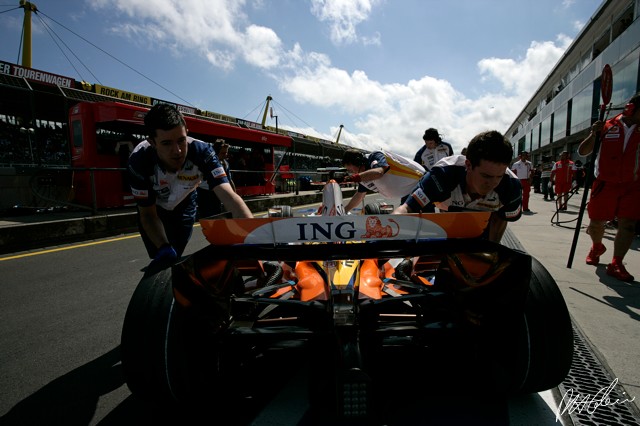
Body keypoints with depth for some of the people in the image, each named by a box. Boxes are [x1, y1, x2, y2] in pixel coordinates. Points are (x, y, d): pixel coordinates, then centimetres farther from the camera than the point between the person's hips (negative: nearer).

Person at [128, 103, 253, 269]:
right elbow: (148, 214, -25)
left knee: (175, 259, 3)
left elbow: (229, 196, -48)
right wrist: (164, 248, -42)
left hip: (184, 204, 1)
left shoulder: (202, 152, -38)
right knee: (162, 261, -3)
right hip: (153, 207, 0)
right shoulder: (139, 161, -36)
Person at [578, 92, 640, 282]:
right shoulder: (607, 127, -1)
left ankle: (616, 264, 0)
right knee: (596, 222, 5)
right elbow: (582, 152, -2)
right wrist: (593, 134, -15)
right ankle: (597, 247, 36)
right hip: (605, 184, -2)